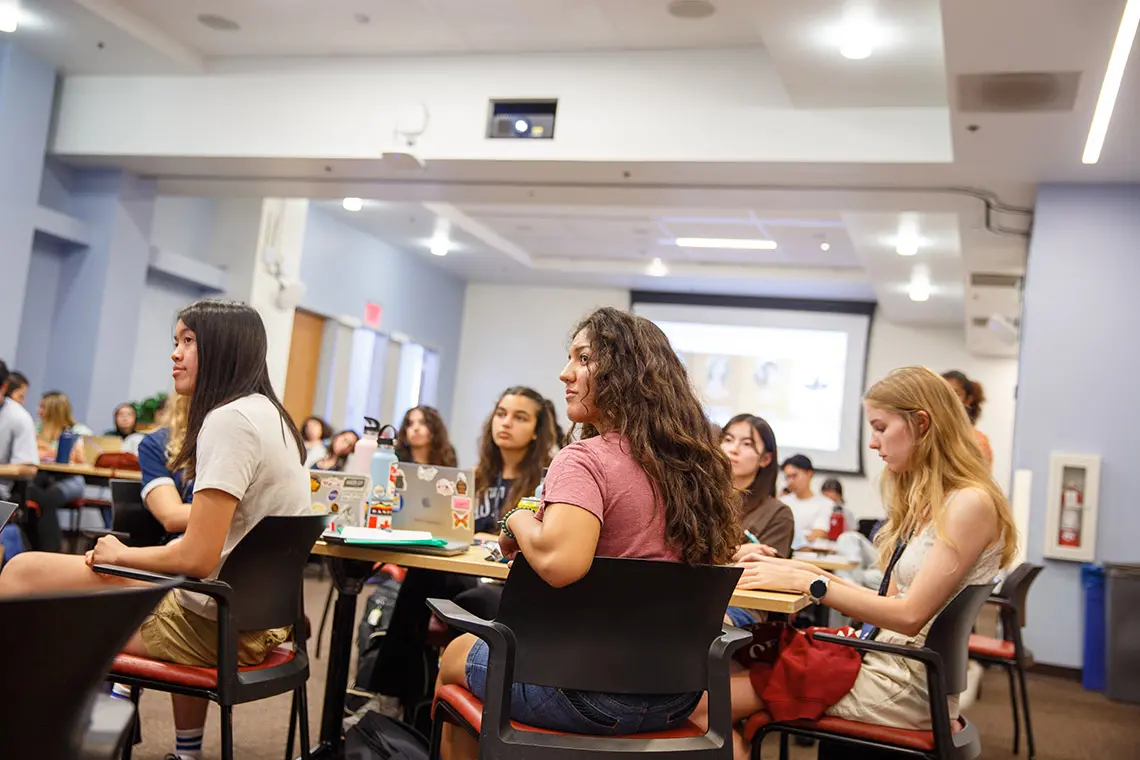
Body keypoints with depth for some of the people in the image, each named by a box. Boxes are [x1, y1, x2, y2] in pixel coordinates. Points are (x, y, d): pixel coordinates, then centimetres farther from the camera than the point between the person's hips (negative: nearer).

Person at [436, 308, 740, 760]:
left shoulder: (586, 459, -20)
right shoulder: (693, 462, 1)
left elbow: (558, 562, -37)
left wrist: (519, 520, -15)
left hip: (594, 690, -7)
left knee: (458, 655, 23)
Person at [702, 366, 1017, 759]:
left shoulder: (971, 503, -14)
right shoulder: (926, 499, 15)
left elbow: (909, 615, -20)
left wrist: (806, 582, -17)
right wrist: (811, 571, 2)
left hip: (909, 686, -8)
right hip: (885, 662, 8)